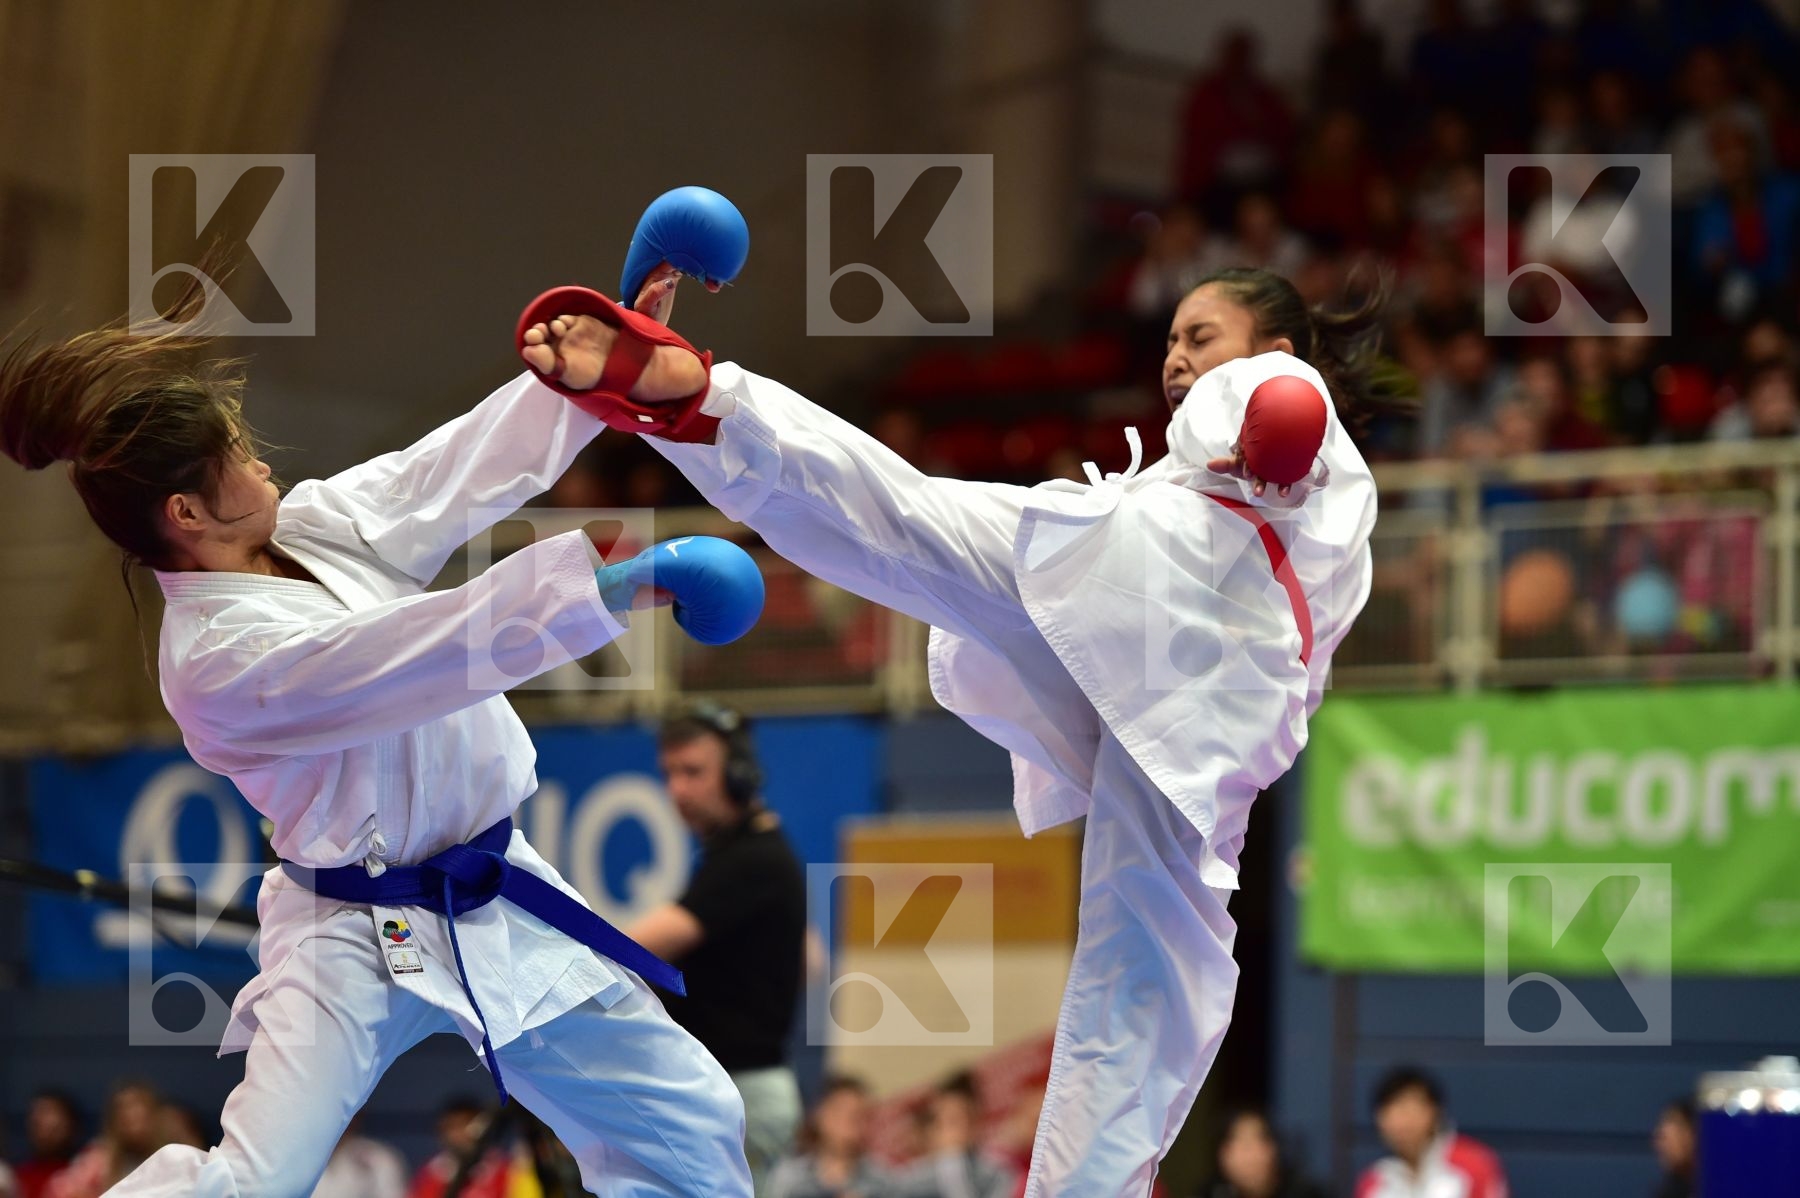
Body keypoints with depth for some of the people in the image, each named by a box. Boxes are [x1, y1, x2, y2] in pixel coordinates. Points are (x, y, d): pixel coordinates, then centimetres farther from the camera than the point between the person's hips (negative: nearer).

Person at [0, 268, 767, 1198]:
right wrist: (611, 584, -38)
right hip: (354, 938, -8)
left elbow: (487, 456, -1)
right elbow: (440, 649, -32)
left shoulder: (313, 527, -2)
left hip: (498, 904, 8)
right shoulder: (216, 661, -24)